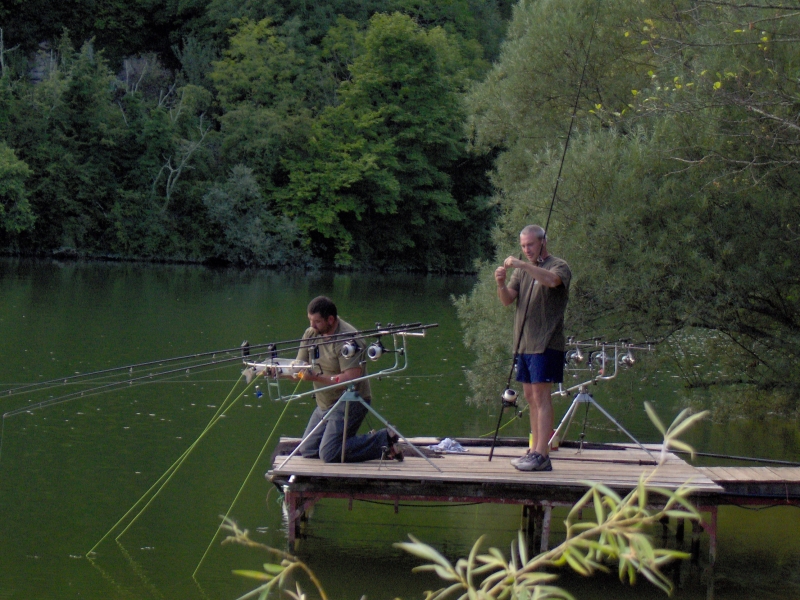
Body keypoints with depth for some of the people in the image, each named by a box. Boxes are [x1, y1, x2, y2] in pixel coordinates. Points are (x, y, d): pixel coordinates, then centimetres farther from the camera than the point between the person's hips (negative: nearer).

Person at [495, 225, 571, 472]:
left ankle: (542, 454, -12)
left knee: (541, 396, -11)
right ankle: (535, 451, 12)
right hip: (524, 343, 8)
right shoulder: (523, 270, 17)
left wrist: (522, 265, -32)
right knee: (530, 396, 8)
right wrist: (501, 283, -14)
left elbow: (552, 280, -29)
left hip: (546, 343, -7)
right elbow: (507, 300, 7)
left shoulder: (559, 266, -4)